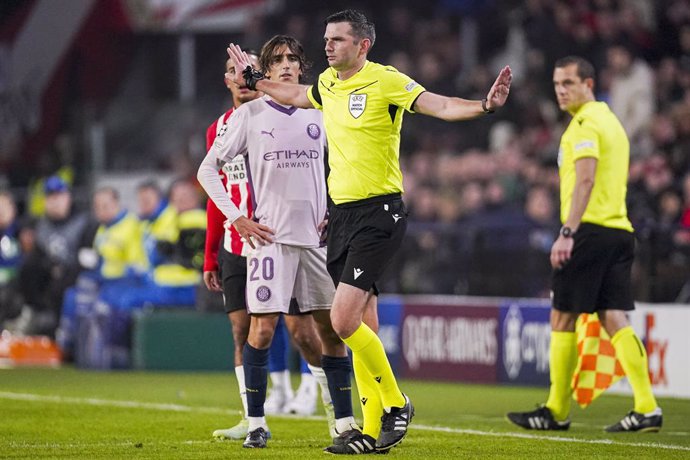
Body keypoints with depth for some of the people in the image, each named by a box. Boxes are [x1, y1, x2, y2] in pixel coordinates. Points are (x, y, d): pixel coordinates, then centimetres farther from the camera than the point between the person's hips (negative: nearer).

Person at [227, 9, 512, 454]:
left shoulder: (386, 81, -11)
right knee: (363, 329, 8)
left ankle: (396, 403, 1)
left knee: (344, 320, -16)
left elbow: (442, 106, -19)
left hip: (379, 213, -7)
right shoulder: (328, 83, 11)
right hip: (341, 213, 7)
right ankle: (372, 430, 12)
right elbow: (298, 96, 35)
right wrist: (253, 79, 42)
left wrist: (484, 105, -35)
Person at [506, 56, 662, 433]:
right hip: (619, 229, 9)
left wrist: (568, 232, -25)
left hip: (590, 230, -9)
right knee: (614, 319, 3)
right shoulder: (611, 121, 21)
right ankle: (647, 407, -8)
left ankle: (557, 412, 6)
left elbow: (585, 180, -19)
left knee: (562, 317, 0)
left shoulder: (585, 122, -8)